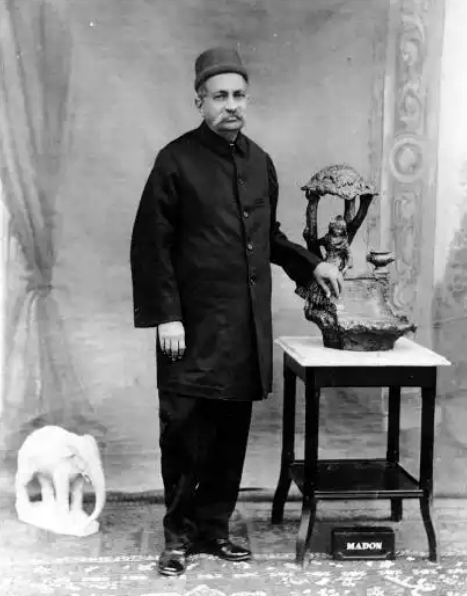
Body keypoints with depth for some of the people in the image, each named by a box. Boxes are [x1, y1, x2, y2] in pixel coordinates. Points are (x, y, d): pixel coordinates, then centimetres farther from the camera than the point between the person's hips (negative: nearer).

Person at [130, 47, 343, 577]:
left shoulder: (259, 162, 12)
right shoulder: (176, 161, -6)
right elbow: (151, 245, -7)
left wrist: (310, 265, 11)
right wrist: (165, 315, -13)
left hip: (247, 328, 5)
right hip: (194, 327, -5)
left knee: (232, 434, 10)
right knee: (185, 432, -1)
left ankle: (213, 528, 25)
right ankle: (178, 533, 17)